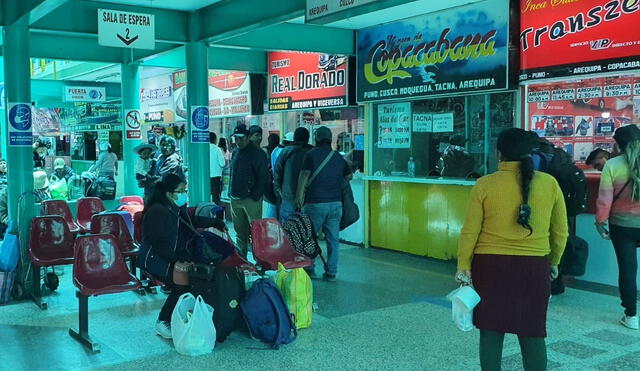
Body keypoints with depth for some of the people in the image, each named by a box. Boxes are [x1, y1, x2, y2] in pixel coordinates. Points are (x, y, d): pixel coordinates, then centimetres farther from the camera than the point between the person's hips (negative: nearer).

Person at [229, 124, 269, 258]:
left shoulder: (258, 153, -8)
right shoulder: (236, 152, 14)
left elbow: (263, 177, -11)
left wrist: (255, 197, -15)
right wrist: (230, 192, 13)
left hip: (251, 200, -7)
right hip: (235, 199, 7)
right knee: (240, 231, 13)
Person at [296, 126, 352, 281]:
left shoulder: (311, 154, -3)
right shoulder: (339, 157, 11)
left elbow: (304, 175, -11)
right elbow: (348, 176, 20)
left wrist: (299, 196, -9)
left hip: (315, 203, -4)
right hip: (336, 202, 4)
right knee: (333, 238, 6)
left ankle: (309, 269, 14)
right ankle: (331, 272, 8)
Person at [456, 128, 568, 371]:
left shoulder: (485, 184, -6)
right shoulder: (549, 183, -1)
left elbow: (470, 231, -5)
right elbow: (561, 231, 8)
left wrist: (463, 266, 5)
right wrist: (554, 262, 22)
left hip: (491, 266, -1)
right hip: (534, 267, 1)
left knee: (491, 331, 9)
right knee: (532, 334, 11)